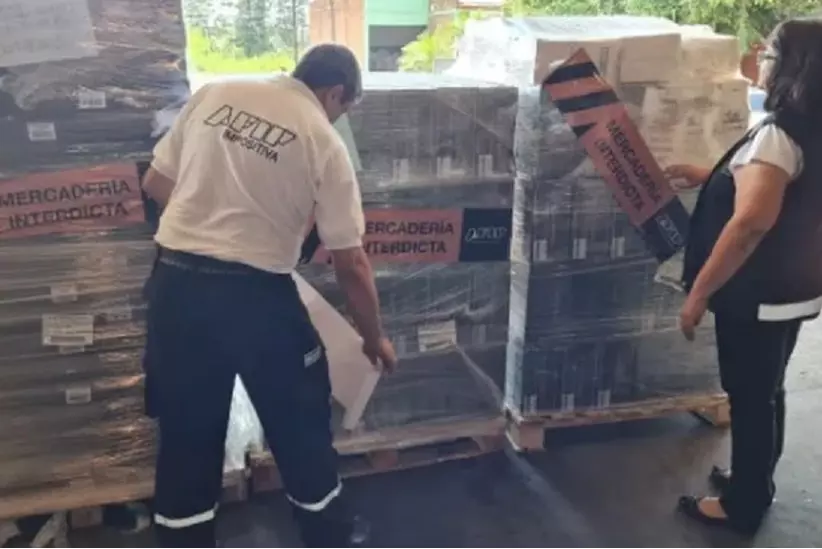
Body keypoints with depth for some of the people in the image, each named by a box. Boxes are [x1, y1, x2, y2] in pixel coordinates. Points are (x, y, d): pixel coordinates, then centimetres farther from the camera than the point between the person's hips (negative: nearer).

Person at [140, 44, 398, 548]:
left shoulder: (214, 95, 7)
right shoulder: (324, 141, -4)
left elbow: (155, 183, 12)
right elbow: (351, 264, -3)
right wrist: (375, 338, 10)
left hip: (174, 282, 4)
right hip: (254, 293, -3)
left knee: (186, 433, 17)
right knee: (301, 424, 18)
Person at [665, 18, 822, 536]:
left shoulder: (777, 134, -23)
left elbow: (750, 223, -33)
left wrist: (699, 291, -27)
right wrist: (711, 176, 21)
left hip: (760, 295, -9)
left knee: (748, 397, 5)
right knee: (764, 392, 21)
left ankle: (743, 504, 21)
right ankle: (754, 482, 38)